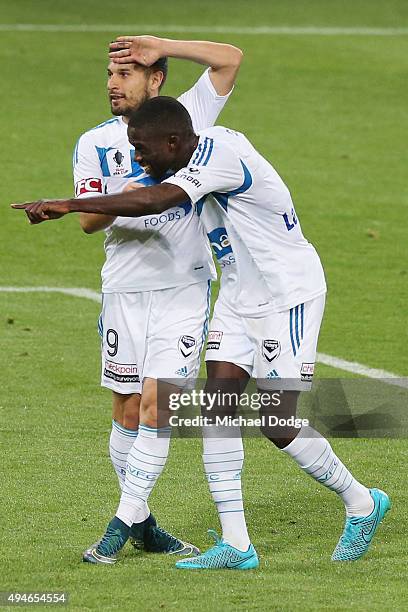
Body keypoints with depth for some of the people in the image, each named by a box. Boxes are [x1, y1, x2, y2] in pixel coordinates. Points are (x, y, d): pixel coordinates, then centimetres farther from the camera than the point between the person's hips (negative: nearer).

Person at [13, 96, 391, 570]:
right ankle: (235, 545, -2)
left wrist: (68, 205, -40)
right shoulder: (206, 150, 0)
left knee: (278, 426, -8)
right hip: (239, 296, 9)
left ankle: (362, 504, 16)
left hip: (289, 295, -9)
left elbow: (156, 200, -40)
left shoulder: (218, 153, -27)